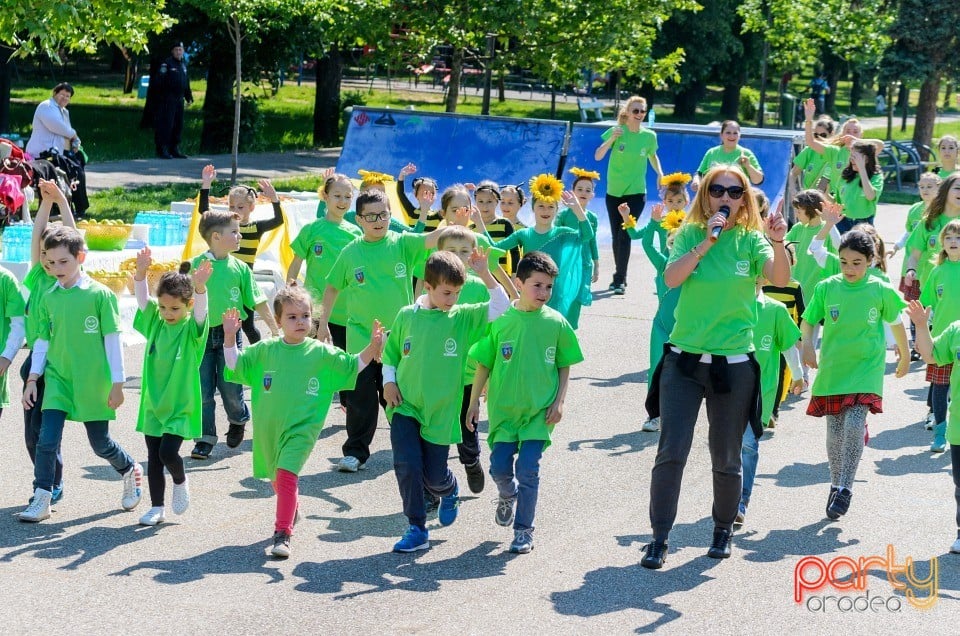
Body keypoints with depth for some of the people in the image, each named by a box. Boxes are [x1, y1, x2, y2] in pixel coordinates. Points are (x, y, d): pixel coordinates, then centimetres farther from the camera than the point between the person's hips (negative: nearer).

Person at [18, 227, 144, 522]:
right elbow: (42, 341, 10)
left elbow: (112, 340, -5)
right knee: (47, 440, -10)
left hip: (93, 383, -3)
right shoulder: (48, 299, 4)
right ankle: (41, 500, -4)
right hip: (57, 380, 3)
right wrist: (32, 379, 5)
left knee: (100, 443, 9)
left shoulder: (99, 294, -7)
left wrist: (117, 384, -5)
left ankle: (131, 471, 37)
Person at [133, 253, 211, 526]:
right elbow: (142, 298, -10)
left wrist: (200, 288, -48)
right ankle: (157, 507, 20)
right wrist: (141, 272, -28)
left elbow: (201, 310, -28)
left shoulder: (192, 328, -8)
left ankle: (180, 482, 16)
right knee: (153, 458, 8)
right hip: (153, 403, 4)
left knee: (168, 452, -15)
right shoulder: (155, 322, 3)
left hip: (180, 406, -4)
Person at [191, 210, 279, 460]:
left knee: (230, 387, 2)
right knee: (203, 390, 1)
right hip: (203, 334, 0)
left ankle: (238, 420, 31)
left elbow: (257, 301, 6)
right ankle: (205, 438, 11)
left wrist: (274, 328, 6)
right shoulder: (196, 265, -3)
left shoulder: (240, 268, 1)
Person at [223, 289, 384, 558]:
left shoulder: (321, 353, -3)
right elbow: (236, 366, 8)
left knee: (286, 473, -21)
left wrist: (372, 347, -8)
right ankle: (292, 510, 51)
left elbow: (351, 366, 6)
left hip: (301, 428, -4)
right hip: (268, 427, 4)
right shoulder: (265, 350, 0)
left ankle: (282, 534, -23)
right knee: (277, 476, 21)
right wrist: (230, 337, -6)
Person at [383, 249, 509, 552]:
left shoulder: (464, 317, -3)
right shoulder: (407, 316, 1)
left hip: (441, 411, -1)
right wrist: (389, 381, -1)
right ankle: (417, 529, 4)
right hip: (404, 407, 1)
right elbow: (390, 352, 14)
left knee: (435, 476, 5)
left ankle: (450, 492, 43)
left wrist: (485, 274, -23)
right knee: (407, 467, -11)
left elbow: (501, 309, -15)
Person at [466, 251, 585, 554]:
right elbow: (484, 364, 3)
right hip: (504, 407, 1)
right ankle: (508, 496, 39)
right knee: (500, 467, 5)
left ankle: (524, 530, 8)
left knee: (528, 469, -5)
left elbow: (565, 365, 6)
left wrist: (559, 401, -3)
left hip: (540, 410, -1)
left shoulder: (556, 323, -5)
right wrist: (474, 402, 2)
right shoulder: (500, 321, -6)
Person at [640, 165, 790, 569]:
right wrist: (706, 243, -24)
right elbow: (671, 278, -16)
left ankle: (723, 529, 30)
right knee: (671, 452, -4)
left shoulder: (751, 240, -1)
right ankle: (660, 537, 4)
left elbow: (780, 279, -19)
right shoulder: (690, 235, 1)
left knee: (726, 458, 10)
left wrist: (778, 244, -37)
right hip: (684, 358, 0)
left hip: (733, 365, 0)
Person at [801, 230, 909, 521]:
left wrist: (905, 356, 22)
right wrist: (807, 346, -13)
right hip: (832, 369, 2)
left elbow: (896, 322, 11)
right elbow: (807, 320, 6)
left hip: (866, 369, -2)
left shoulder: (881, 290, -4)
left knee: (854, 426, -16)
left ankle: (845, 489, -10)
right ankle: (836, 484, 23)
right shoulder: (826, 288, -3)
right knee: (835, 431, 7)